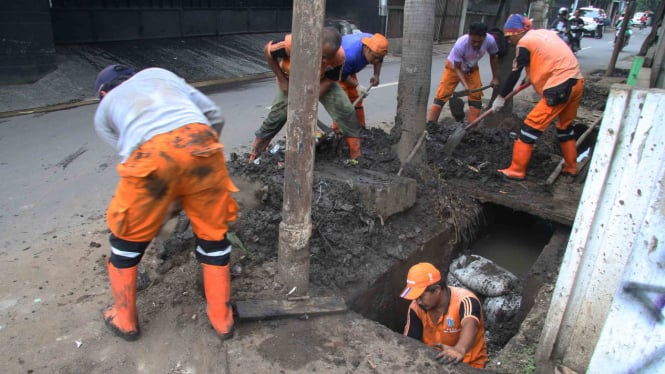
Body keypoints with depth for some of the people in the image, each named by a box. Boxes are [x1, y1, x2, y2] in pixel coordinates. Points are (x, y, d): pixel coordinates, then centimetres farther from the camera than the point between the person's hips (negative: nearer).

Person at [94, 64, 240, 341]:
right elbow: (215, 116, 30)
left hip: (151, 154, -1)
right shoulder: (159, 73, 37)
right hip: (199, 140, 2)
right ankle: (222, 320, 33)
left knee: (128, 237, 24)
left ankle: (125, 320, 42)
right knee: (212, 234, 20)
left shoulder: (103, 110, 33)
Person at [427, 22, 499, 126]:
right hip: (453, 67, -4)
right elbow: (457, 68, -26)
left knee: (476, 96, -1)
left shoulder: (490, 40, -29)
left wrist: (495, 77, -1)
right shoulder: (460, 44, -40)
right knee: (442, 94, -10)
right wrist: (465, 85, -39)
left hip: (472, 69, 4)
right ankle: (430, 124, -6)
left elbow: (493, 57, -6)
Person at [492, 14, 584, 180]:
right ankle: (571, 166, 34)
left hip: (560, 87, -9)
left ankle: (516, 170, -2)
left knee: (531, 126, -4)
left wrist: (500, 97, 4)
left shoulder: (524, 43, -5)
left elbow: (514, 75, -5)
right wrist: (532, 76, 31)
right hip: (577, 82, 9)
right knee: (565, 126, 23)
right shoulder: (544, 33, 18)